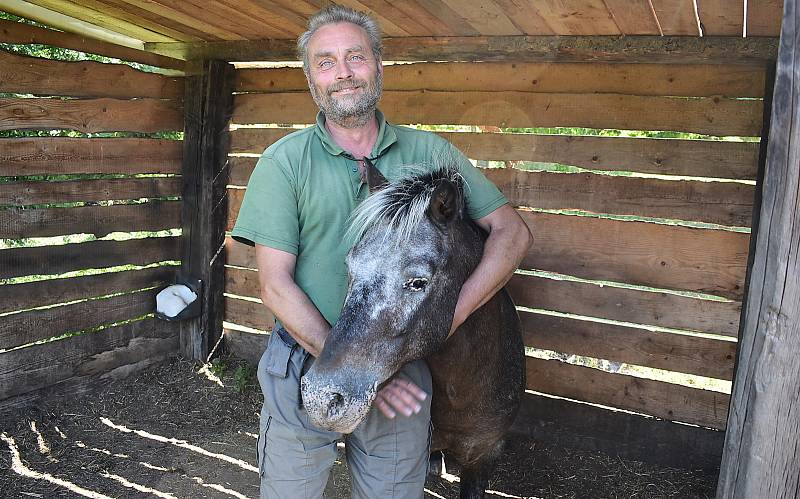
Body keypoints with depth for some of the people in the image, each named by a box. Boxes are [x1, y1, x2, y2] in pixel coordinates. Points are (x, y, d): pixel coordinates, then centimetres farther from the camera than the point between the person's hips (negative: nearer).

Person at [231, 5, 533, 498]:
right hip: (305, 363, -1)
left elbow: (512, 232, -1)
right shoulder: (285, 159, -5)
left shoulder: (429, 153, 0)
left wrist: (449, 316, -15)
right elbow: (276, 285, -9)